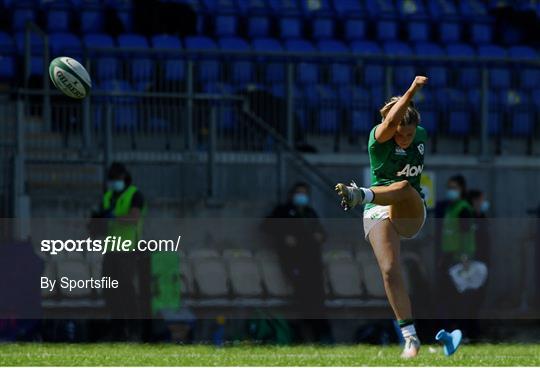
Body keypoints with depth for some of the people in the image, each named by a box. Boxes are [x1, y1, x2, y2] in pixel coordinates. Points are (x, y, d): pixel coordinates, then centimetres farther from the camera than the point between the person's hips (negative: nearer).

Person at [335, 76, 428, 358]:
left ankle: (361, 194, -63)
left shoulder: (421, 135, 6)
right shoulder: (379, 138, -10)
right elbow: (390, 123, -34)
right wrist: (412, 90, -40)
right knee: (389, 270, -21)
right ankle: (410, 336, -19)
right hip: (378, 214, -3)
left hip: (412, 213, 3)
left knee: (404, 188, -33)